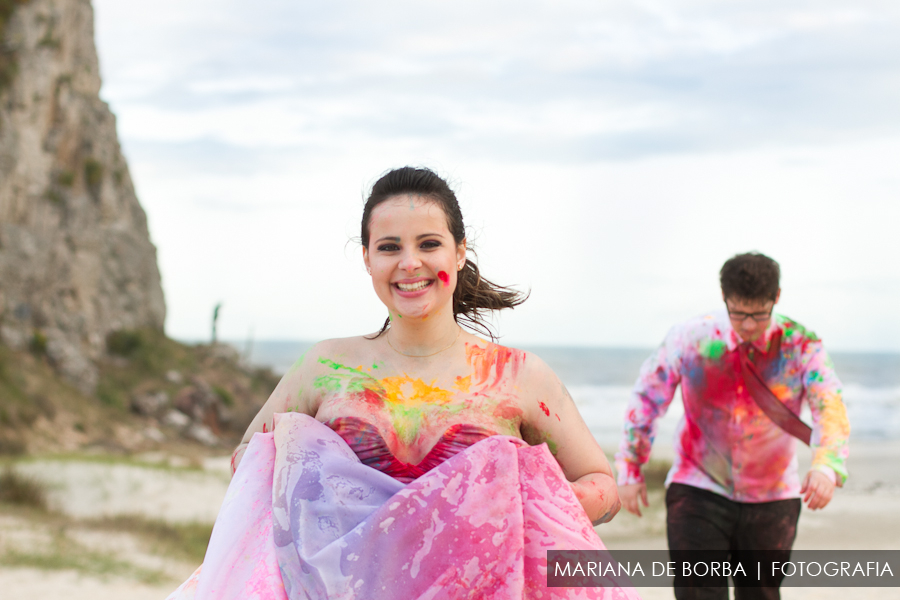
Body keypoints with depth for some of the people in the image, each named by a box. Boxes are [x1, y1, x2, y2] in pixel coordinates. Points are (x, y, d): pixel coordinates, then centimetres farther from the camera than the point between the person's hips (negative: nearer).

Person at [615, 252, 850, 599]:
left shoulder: (800, 344, -11)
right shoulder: (691, 339, -10)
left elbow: (829, 408, -23)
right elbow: (646, 401, 1)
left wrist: (826, 467, -43)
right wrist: (629, 471, 3)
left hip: (772, 499, 1)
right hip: (698, 490, -1)